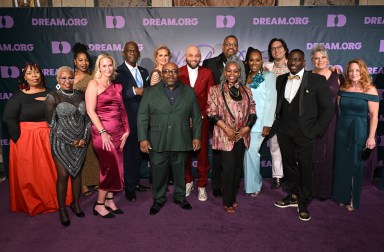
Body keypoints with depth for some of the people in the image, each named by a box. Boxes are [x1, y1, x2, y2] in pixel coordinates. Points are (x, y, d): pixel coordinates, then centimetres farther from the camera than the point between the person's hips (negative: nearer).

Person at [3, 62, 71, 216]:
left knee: (51, 172, 9)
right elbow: (8, 119, -9)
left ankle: (53, 200, 27)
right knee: (29, 175, 6)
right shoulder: (18, 96, -1)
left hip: (48, 139, 2)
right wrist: (19, 139, -14)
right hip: (26, 141, -2)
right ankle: (31, 204, 24)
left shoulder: (49, 93, 7)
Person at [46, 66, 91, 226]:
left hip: (81, 142, 3)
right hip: (61, 142, -3)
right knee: (63, 175, 2)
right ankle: (62, 209, 20)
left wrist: (84, 138, -6)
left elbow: (87, 119, 7)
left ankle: (76, 203, 30)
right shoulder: (53, 97, -6)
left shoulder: (81, 95, 5)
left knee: (76, 172, 13)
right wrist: (70, 140, -12)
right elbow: (52, 123, -9)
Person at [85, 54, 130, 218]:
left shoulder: (117, 86, 14)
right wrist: (103, 132, -16)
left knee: (116, 167, 8)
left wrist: (126, 130, 4)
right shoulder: (94, 84, -3)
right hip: (102, 132, -6)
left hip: (118, 132, 6)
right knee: (111, 167, -5)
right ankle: (99, 204, 11)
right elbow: (90, 111, -11)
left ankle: (109, 200, 23)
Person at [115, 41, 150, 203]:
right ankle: (129, 187, 13)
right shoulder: (118, 72, -5)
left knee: (138, 151, 14)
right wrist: (134, 91, -23)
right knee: (128, 152, 0)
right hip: (128, 119, -6)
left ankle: (136, 182, 28)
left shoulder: (144, 72, 15)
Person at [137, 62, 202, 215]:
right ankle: (158, 199, 29)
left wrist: (197, 136, 2)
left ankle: (180, 197, 34)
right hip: (157, 142, -1)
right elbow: (142, 117, 0)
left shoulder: (189, 92, 6)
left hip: (181, 142, 1)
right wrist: (143, 138, -7)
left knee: (180, 172, 14)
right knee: (158, 172, 9)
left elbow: (196, 116, 8)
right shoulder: (150, 92, 3)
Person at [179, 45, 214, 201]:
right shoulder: (178, 73, 3)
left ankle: (202, 185, 19)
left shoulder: (207, 73, 6)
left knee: (202, 153, 3)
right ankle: (188, 181, 27)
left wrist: (202, 116, -7)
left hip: (202, 119, 0)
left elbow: (211, 97, 3)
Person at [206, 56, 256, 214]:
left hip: (242, 135, 4)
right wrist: (226, 128, -15)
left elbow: (252, 112, 9)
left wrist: (247, 127, -7)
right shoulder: (216, 90, 0)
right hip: (225, 136, -4)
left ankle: (233, 197, 28)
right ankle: (227, 202, 14)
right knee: (229, 168, -2)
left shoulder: (246, 91, 11)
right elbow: (212, 112, -7)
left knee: (238, 167, 11)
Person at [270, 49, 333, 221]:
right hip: (284, 131, 4)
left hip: (305, 133, -4)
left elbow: (327, 108, -3)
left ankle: (303, 203, 19)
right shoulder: (281, 79, 9)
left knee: (305, 168, 3)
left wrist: (317, 130, -8)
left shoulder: (317, 80, -4)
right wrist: (275, 125, 3)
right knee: (289, 165, 13)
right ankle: (293, 196, 31)